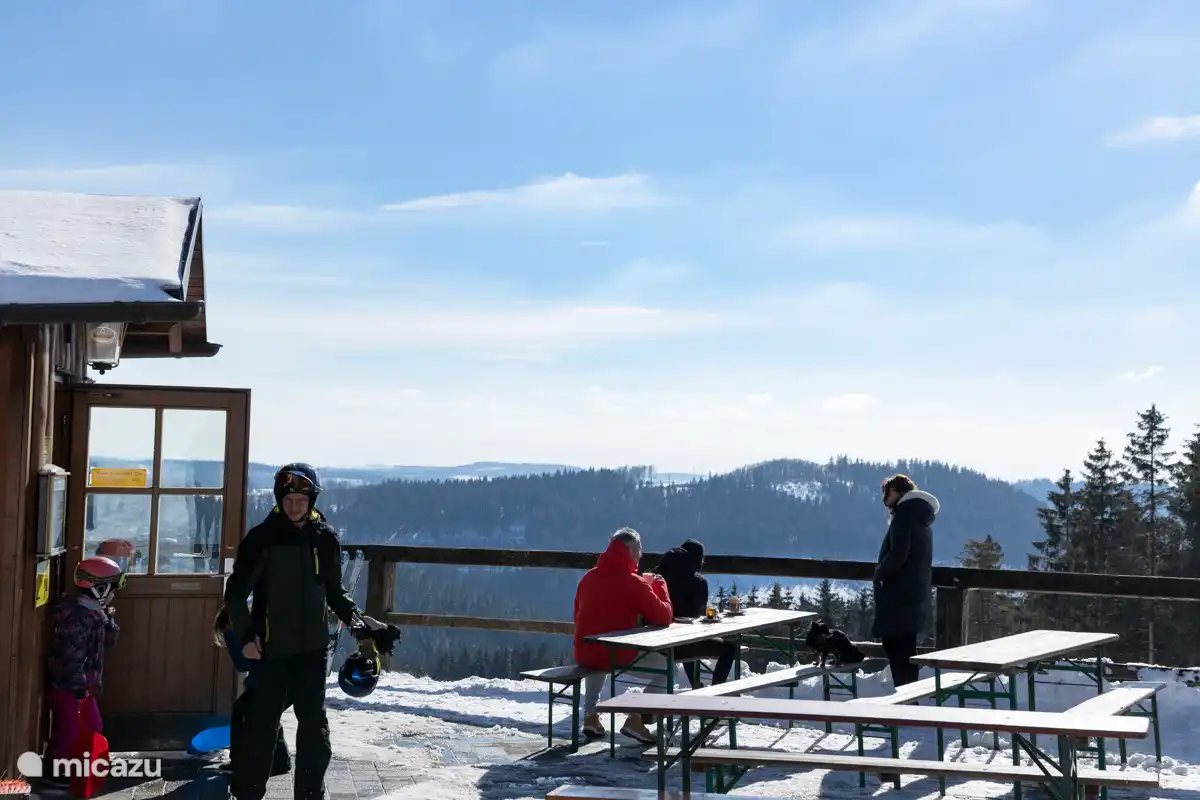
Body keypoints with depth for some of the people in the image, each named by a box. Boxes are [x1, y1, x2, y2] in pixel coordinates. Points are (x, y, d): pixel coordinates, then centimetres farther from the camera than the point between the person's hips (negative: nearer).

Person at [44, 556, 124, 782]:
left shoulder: (93, 611, 6)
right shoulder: (78, 615, -25)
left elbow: (108, 643, 14)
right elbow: (71, 655, -26)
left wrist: (109, 618, 0)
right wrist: (79, 688, -21)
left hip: (82, 685, 10)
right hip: (68, 686, -10)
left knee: (93, 727, 17)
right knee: (68, 730, 1)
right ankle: (54, 771, 16)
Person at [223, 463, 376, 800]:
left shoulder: (325, 539, 3)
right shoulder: (261, 538, -7)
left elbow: (335, 591, 13)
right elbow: (235, 592, -4)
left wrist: (358, 623, 0)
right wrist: (244, 636, -11)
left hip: (313, 647, 3)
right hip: (271, 647, -3)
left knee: (313, 723, 6)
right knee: (262, 724, -1)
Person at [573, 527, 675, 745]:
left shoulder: (588, 578, 8)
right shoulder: (634, 583, -12)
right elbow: (665, 617, -8)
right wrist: (659, 585, 8)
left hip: (583, 655, 7)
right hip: (619, 656, -7)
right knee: (667, 667, 9)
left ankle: (590, 716, 32)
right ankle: (636, 719, 1)